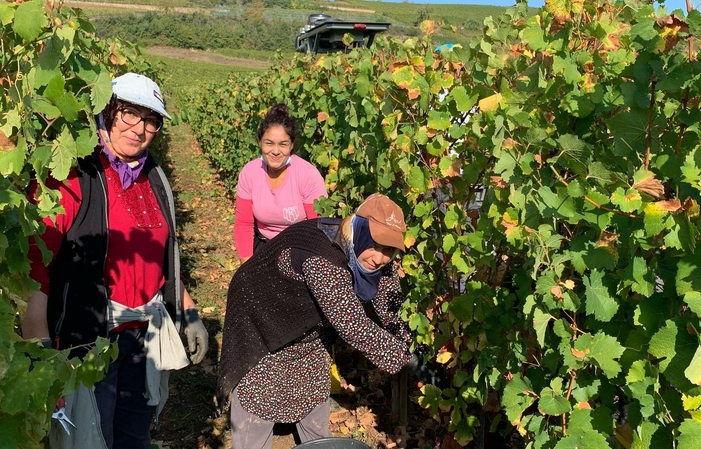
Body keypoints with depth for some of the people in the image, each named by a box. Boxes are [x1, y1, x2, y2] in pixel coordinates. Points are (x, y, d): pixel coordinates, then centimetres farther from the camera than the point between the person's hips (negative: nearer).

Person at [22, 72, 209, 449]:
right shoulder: (68, 176, -14)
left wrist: (189, 312, 16)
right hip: (86, 340, -6)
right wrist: (41, 350, -26)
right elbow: (33, 268, -20)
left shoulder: (153, 178, 8)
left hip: (148, 335, 6)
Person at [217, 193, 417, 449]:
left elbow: (392, 306, -4)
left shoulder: (375, 259, -14)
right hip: (262, 328, -7)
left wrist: (413, 346, -15)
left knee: (315, 396, 21)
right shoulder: (322, 260, -41)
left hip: (309, 332, 8)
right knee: (257, 402, 3)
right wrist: (405, 357, -30)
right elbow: (354, 327, -40)